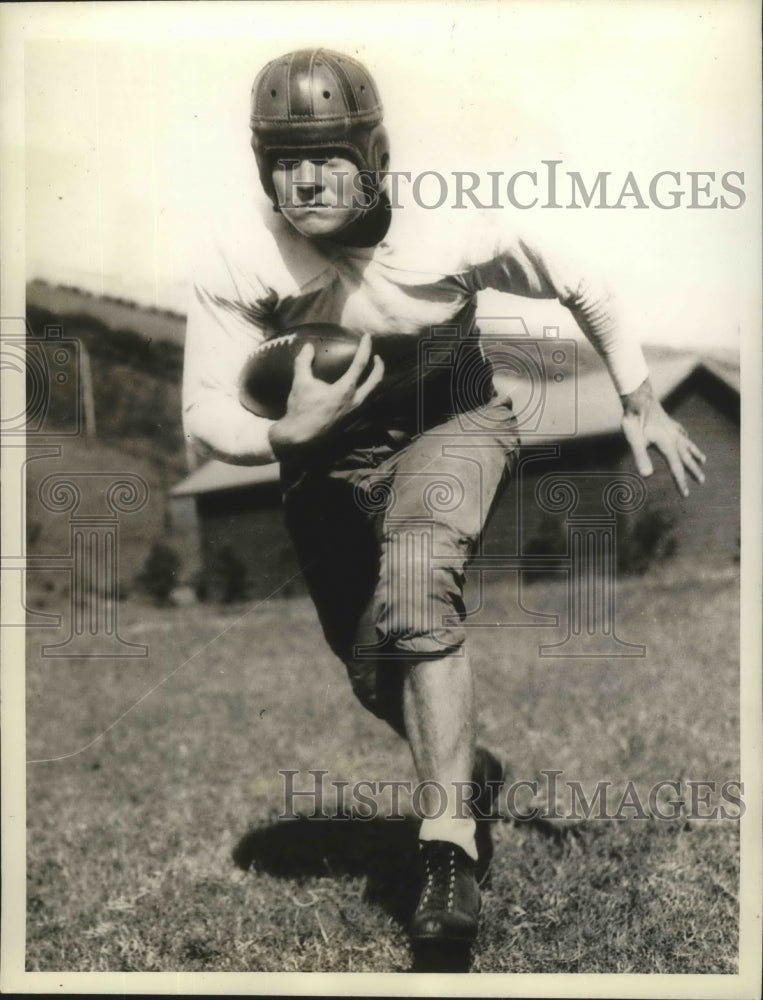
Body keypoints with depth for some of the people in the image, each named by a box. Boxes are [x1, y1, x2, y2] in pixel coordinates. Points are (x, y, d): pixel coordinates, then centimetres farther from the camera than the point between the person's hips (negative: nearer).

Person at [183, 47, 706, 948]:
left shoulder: (458, 231, -22)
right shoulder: (238, 267, -23)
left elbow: (579, 290, -4)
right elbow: (205, 416, -18)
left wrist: (641, 405, 3)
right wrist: (287, 433, -40)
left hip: (451, 426, -2)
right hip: (329, 461, 3)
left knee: (414, 579, -33)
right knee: (372, 674, 5)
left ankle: (450, 849, -23)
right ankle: (474, 773, 38)